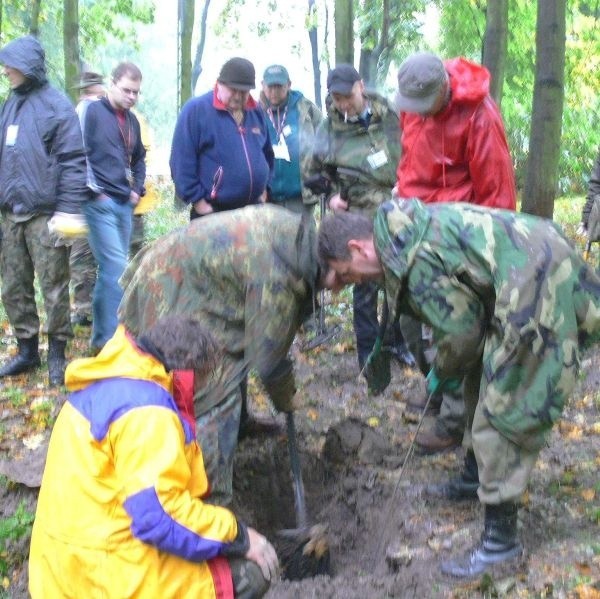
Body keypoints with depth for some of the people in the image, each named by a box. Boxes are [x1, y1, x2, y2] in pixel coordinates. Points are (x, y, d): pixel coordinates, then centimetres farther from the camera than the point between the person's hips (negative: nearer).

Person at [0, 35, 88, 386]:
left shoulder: (56, 106, -7)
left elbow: (73, 161, -11)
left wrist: (67, 210, -16)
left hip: (45, 214, -7)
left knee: (54, 287, 1)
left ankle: (57, 354, 14)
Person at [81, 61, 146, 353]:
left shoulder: (132, 120, 16)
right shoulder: (93, 111, -7)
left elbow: (139, 159, 28)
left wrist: (137, 189, 15)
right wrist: (93, 191, -15)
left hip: (124, 204, 7)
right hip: (100, 203, -7)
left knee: (111, 269, 11)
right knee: (115, 267, -13)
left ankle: (103, 335, 22)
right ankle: (109, 338, -6)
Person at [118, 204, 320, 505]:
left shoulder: (294, 228, -4)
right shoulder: (274, 274, -31)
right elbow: (267, 353, -19)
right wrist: (284, 398, 1)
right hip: (172, 302, -10)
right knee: (212, 404, -9)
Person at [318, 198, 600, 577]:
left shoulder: (412, 258, -22)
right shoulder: (405, 231, 8)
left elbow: (461, 328, -16)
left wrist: (442, 374, 3)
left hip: (539, 289, -11)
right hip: (537, 268, 11)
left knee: (502, 410, -7)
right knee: (482, 385, 21)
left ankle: (501, 537, 2)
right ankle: (479, 476, 40)